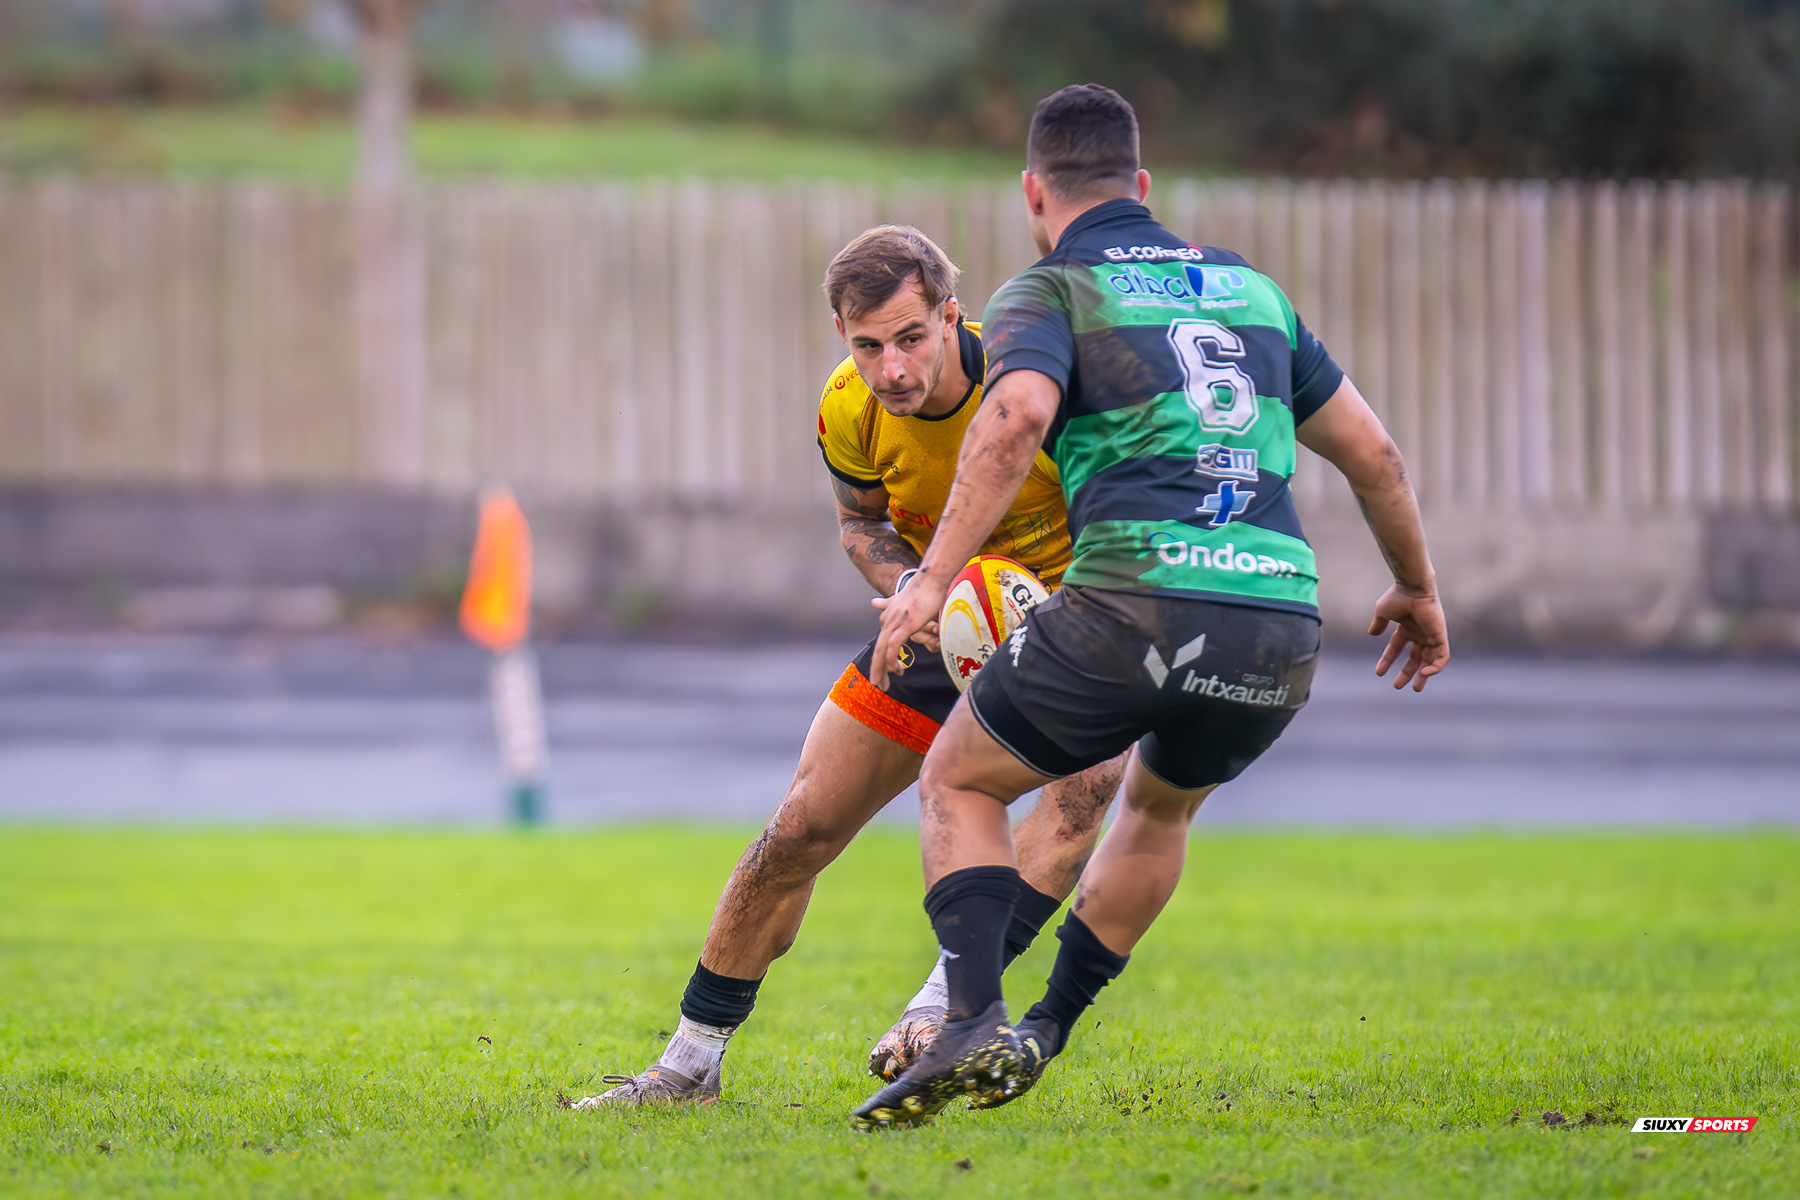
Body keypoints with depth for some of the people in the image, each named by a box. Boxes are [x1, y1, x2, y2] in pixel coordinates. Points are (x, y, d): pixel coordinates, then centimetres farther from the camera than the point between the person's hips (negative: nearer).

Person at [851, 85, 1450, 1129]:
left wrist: (933, 581, -18)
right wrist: (1418, 589, 40)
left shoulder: (1049, 295, 7)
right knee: (1160, 806, 34)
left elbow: (1018, 418, -16)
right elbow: (1371, 448, 27)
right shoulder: (1249, 286, 24)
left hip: (1137, 604, -5)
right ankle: (1043, 1036, 33)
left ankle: (978, 1023, -5)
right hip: (1282, 631, 5)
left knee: (959, 781, 16)